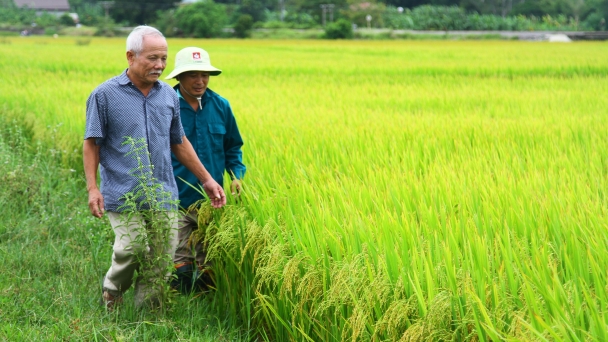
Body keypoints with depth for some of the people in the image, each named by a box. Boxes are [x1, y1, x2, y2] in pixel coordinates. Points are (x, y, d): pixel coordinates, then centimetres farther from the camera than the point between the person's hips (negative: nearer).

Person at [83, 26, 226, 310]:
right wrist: (92, 188, -10)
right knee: (131, 249, -16)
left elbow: (179, 142, 20)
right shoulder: (105, 95, -1)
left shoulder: (169, 95, 12)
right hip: (124, 194, -4)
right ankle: (112, 292, 14)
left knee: (163, 258, 1)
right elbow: (91, 144, 0)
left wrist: (207, 180, 18)